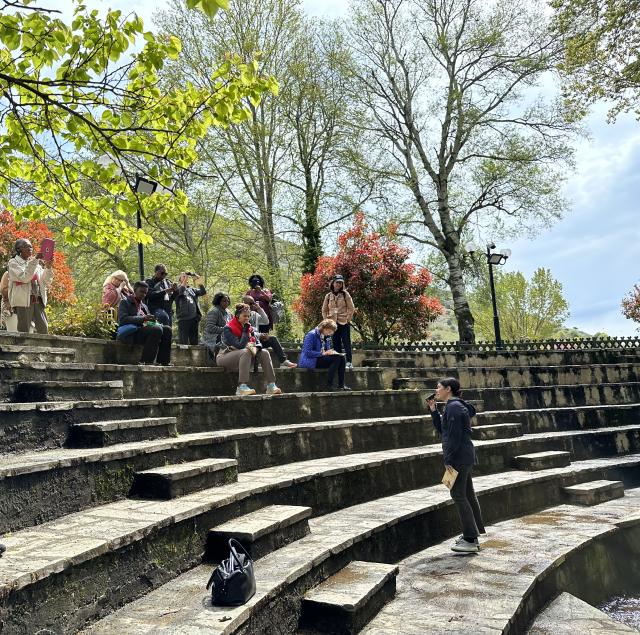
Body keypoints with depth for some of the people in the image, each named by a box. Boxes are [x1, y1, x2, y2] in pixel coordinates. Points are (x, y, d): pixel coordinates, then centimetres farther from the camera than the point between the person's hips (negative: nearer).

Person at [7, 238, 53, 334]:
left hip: (38, 301, 5)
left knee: (44, 329, -4)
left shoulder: (37, 263, 19)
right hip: (23, 301, -5)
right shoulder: (14, 262, 4)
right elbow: (24, 277, -13)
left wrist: (48, 268, -2)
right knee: (24, 331, -6)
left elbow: (47, 283, 13)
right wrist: (35, 260, -15)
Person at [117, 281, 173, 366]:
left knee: (167, 329, -14)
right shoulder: (125, 302, 6)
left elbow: (148, 320, 24)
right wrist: (142, 318, -20)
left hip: (143, 331, 7)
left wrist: (152, 322, -3)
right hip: (129, 334, -7)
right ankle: (146, 362, -33)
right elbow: (122, 319, -10)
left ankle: (163, 362, -17)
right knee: (156, 330, -30)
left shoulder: (144, 306, 28)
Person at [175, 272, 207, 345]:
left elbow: (203, 292, 9)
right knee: (183, 342, -6)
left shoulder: (191, 289, 20)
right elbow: (180, 291, -17)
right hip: (183, 318, -5)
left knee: (194, 342, 8)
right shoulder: (178, 288, 6)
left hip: (194, 318, 5)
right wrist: (185, 279, -17)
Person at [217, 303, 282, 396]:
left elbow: (257, 342, 3)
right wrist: (245, 331, -18)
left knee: (264, 353, -11)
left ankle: (271, 386, -16)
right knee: (246, 352, -35)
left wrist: (255, 347, -20)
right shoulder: (228, 329, -15)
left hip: (242, 357, 7)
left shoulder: (248, 328, 7)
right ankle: (241, 388, -44)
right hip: (225, 357, -7)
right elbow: (240, 345, -25)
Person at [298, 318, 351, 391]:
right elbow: (307, 352, -20)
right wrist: (323, 353, -23)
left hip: (321, 358, 9)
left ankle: (341, 385, -13)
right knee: (336, 358, -24)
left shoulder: (326, 337, 12)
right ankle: (329, 385, -24)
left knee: (341, 357, -11)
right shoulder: (312, 335, -14)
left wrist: (331, 352, -7)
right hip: (309, 361, -9)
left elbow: (327, 350, 18)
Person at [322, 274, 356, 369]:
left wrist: (348, 319, -7)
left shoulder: (345, 294, 2)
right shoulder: (328, 296, 10)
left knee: (346, 343, -6)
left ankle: (349, 362, -4)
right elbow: (324, 310, 14)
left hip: (344, 323, -3)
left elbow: (351, 308, 0)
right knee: (336, 344, 6)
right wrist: (327, 320, 4)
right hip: (333, 323, 3)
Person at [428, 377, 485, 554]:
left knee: (458, 495, -6)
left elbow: (454, 436, -20)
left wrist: (448, 459, -18)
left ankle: (470, 541, -2)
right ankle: (472, 536, 24)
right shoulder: (454, 406, 16)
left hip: (459, 457, -10)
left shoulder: (454, 407, -16)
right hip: (466, 456, 10)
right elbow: (441, 429, 20)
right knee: (468, 495, 15)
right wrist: (433, 409, 13)